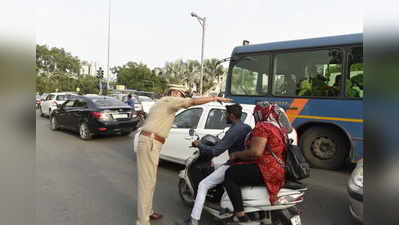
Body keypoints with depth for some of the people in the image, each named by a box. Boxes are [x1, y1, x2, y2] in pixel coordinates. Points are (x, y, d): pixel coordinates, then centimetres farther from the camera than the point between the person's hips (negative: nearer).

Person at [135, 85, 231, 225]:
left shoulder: (159, 104, 25)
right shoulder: (169, 100, -5)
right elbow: (193, 102, -13)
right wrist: (214, 98, -6)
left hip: (147, 141, 11)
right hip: (150, 144, -11)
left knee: (149, 179, 18)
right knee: (147, 181, -6)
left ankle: (147, 212, 32)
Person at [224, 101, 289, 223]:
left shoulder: (262, 127, -14)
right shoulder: (280, 128, 18)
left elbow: (256, 152, -25)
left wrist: (236, 154, -11)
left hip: (266, 171, -11)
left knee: (230, 174, -15)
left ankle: (241, 216, -19)